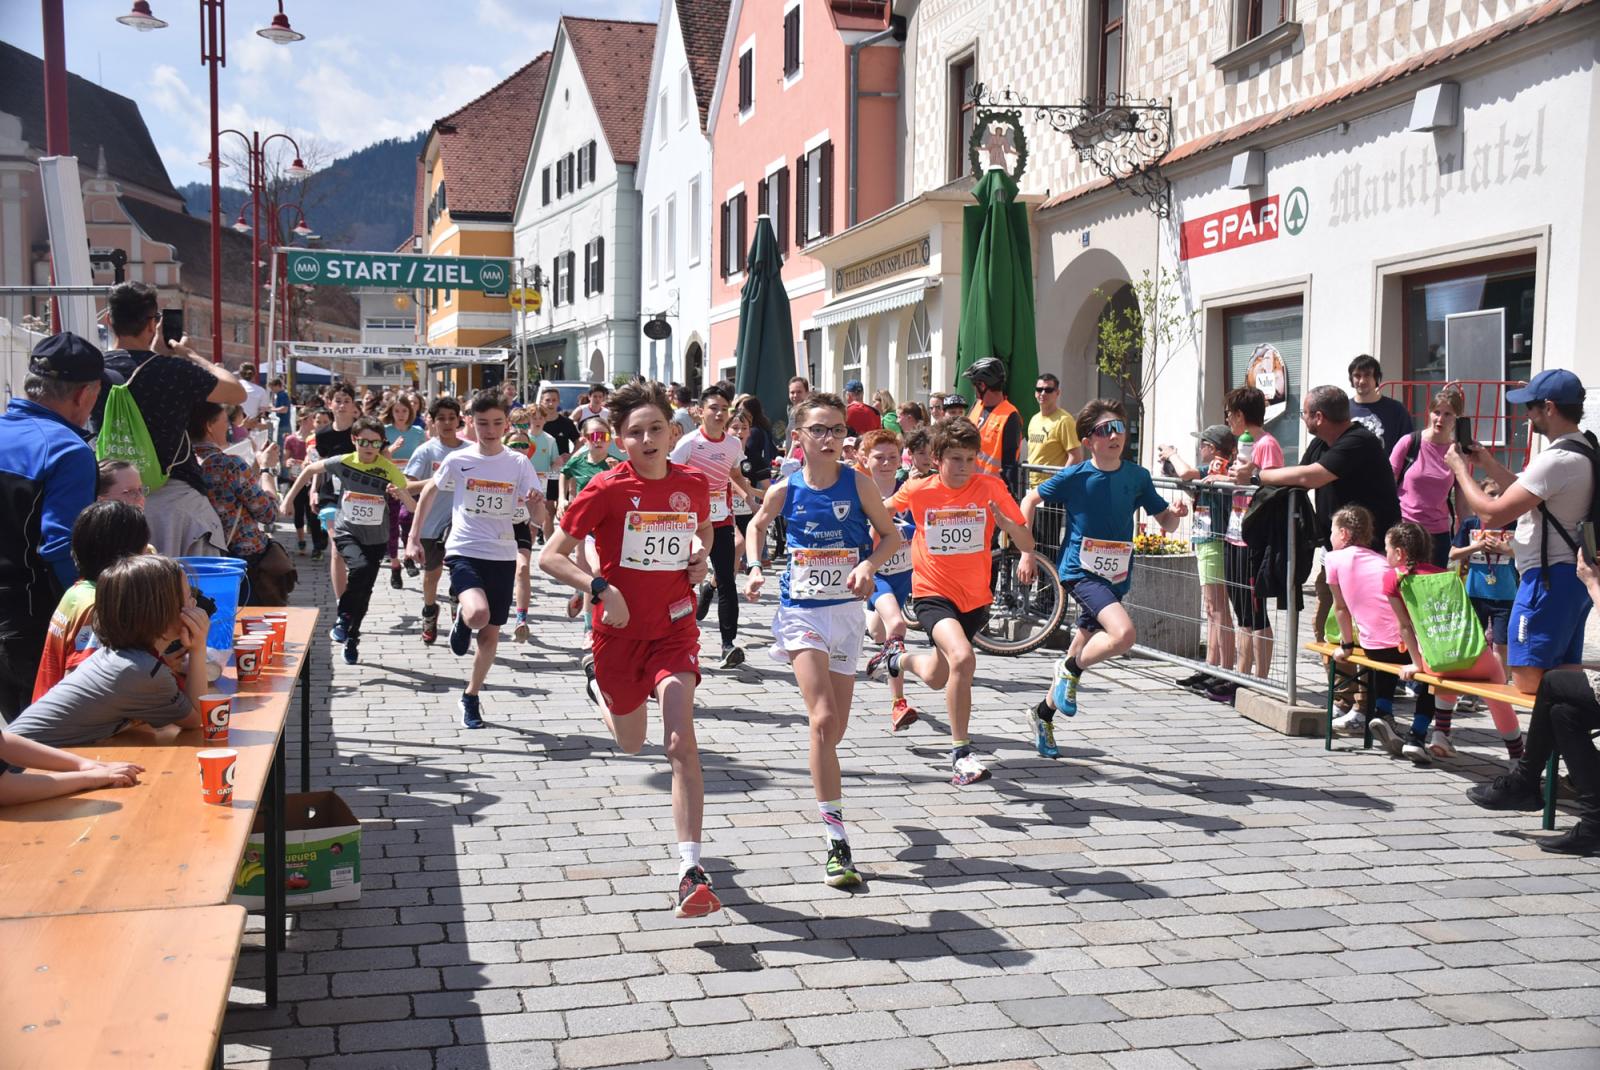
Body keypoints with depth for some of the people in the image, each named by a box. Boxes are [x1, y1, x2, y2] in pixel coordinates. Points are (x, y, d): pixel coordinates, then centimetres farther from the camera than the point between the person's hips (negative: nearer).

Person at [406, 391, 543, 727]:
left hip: (502, 557, 2)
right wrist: (414, 538, 11)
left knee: (491, 632, 10)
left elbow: (540, 519, -5)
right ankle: (461, 620, 10)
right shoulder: (457, 460, -4)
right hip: (464, 551, -2)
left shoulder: (519, 464, -3)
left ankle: (471, 696, 31)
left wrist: (536, 504, -29)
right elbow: (430, 492, 13)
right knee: (478, 614, -29)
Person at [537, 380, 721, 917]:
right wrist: (601, 588, -24)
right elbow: (550, 556, -11)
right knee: (631, 742, 19)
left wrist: (700, 557, 0)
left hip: (674, 628, 1)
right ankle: (598, 688, 56)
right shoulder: (606, 489, -13)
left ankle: (691, 871, -18)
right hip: (619, 632, -1)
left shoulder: (693, 484, -2)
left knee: (680, 740, -17)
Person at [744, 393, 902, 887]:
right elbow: (757, 525, 17)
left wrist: (869, 564, -14)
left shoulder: (858, 483, -4)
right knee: (823, 721, -17)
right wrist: (755, 567, 1)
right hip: (801, 610, -2)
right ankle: (836, 841, -14)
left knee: (836, 728, 8)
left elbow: (891, 534, 4)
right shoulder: (786, 490, -3)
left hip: (846, 611, 2)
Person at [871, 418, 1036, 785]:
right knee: (962, 658, -29)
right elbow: (883, 509, 13)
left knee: (937, 678, 17)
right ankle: (961, 753, -17)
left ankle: (898, 661, 53)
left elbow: (1026, 540, -10)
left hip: (975, 598, 3)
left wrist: (1000, 518, -27)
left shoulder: (990, 488, -9)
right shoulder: (918, 491, -8)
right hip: (933, 594, -3)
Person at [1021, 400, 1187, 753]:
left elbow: (1165, 523, 9)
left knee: (1082, 651, 14)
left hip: (1115, 575, 5)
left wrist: (1175, 513, -14)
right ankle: (1070, 670, -2)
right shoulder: (1074, 477, -8)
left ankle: (1043, 713, 34)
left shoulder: (1137, 476, 2)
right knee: (1124, 634, -28)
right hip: (1081, 570, -5)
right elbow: (1031, 499, 4)